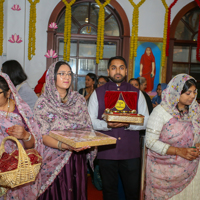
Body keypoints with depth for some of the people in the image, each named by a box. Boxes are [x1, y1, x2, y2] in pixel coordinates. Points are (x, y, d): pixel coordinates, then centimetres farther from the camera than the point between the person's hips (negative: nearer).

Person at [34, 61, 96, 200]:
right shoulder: (43, 103, -7)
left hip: (77, 158, 4)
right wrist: (64, 146, -28)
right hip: (55, 160, -3)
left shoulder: (79, 99, 5)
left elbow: (87, 127, 9)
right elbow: (43, 136, -12)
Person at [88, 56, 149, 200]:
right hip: (106, 151, 0)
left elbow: (146, 121, 2)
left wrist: (128, 124, -17)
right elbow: (90, 120, 1)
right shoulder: (98, 93, 5)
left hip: (131, 152, 0)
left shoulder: (137, 93, 7)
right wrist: (107, 124, -19)